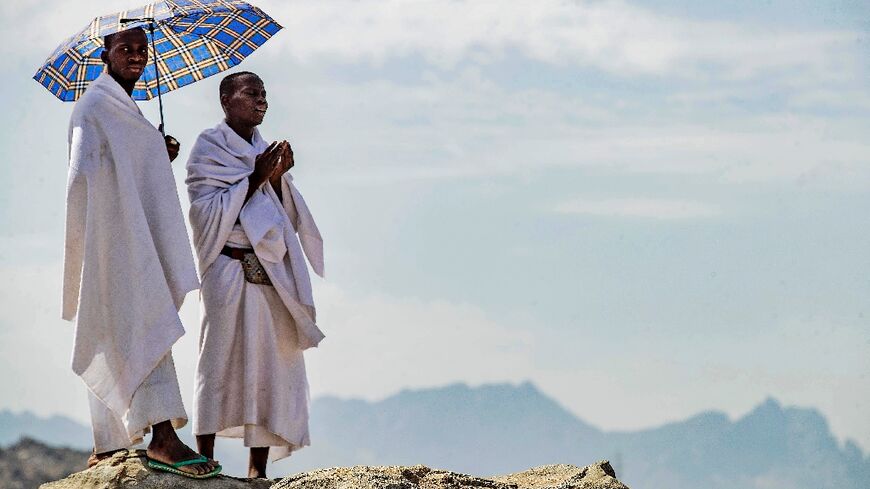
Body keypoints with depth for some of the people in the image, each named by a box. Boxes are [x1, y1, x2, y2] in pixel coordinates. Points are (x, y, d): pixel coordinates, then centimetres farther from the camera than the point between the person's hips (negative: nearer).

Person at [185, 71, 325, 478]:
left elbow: (289, 218, 16)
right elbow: (210, 211, -8)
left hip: (271, 274, 6)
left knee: (272, 363, -1)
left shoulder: (264, 150, 20)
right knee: (222, 356, -12)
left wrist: (279, 179, -1)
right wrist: (254, 179, -13)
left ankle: (257, 470, -1)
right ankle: (205, 459, -11)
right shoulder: (209, 147, 3)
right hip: (229, 269, -6)